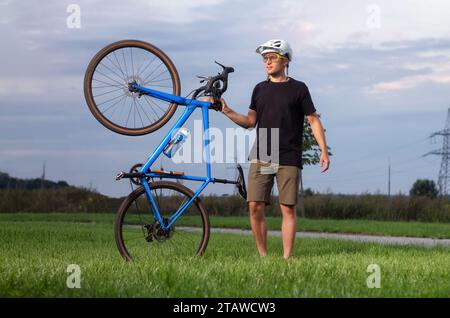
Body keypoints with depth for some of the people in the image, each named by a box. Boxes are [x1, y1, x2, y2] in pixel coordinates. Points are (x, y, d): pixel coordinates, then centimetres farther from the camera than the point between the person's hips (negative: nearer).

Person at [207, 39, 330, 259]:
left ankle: (287, 257, 0)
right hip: (260, 158, 4)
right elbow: (250, 121, 17)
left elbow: (313, 119, 3)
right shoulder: (260, 89, 15)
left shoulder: (298, 89, 3)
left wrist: (323, 150, -6)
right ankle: (262, 256, 5)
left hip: (288, 159, -3)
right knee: (255, 207, -4)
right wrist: (227, 111, 2)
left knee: (288, 208, -4)